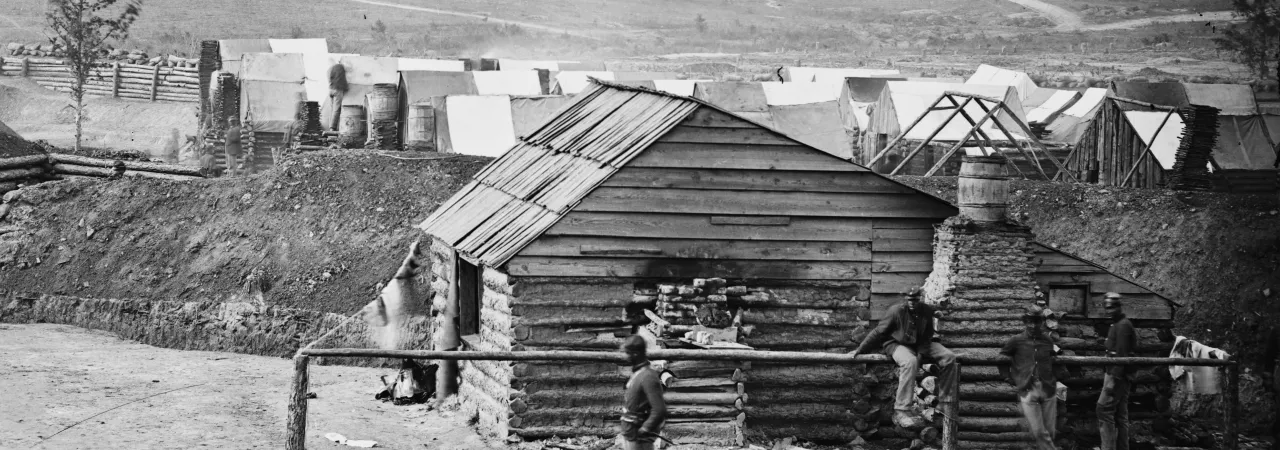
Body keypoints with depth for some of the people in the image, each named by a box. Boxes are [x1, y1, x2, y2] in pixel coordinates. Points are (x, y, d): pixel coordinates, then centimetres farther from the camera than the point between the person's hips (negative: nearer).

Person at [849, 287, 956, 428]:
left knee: (949, 358, -12)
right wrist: (859, 350, -8)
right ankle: (901, 412, -43)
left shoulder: (927, 311, -7)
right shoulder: (896, 311, -18)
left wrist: (920, 354, -12)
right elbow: (878, 332, -11)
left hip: (920, 345, 5)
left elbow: (927, 337, 4)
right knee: (910, 362, -39)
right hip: (897, 344, -5)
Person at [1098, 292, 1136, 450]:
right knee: (1121, 414, 10)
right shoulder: (1117, 325, 19)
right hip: (1121, 376, 10)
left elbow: (1121, 354, -20)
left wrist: (1113, 378, -24)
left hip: (1117, 374, -10)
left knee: (1104, 410, -13)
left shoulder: (1122, 325, -12)